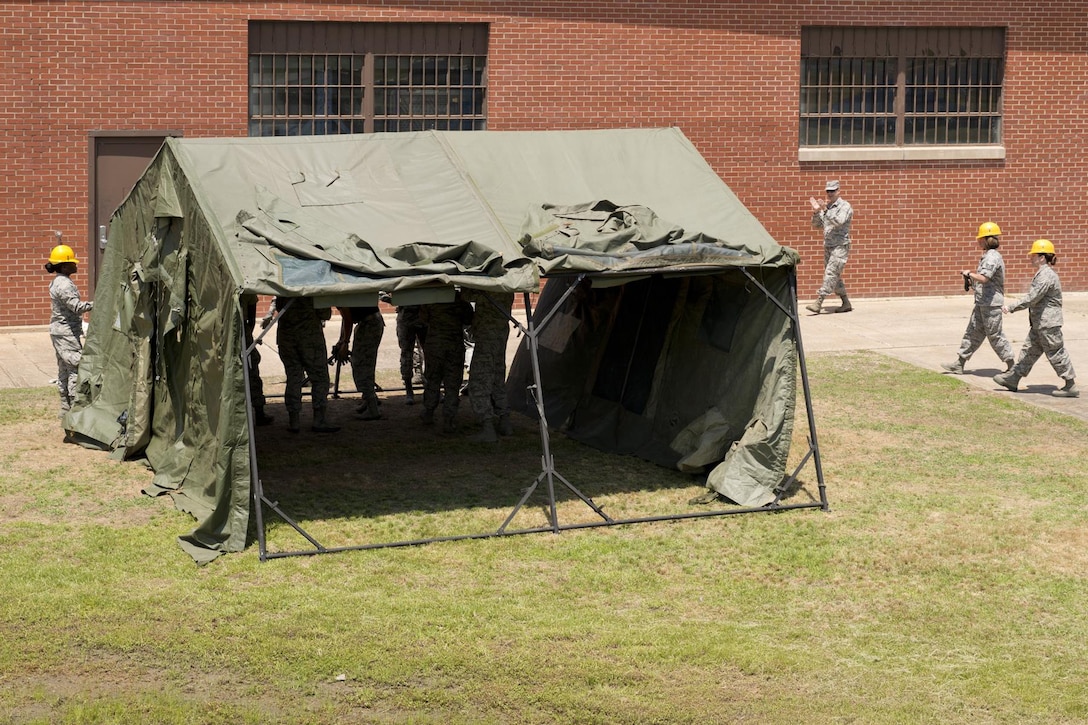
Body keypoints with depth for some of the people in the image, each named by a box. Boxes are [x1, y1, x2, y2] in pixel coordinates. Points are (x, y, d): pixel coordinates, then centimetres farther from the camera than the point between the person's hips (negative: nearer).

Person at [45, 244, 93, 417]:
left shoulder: (56, 282, 14)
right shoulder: (65, 285, -18)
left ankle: (65, 408, 18)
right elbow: (77, 307, -24)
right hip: (67, 333, -11)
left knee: (64, 370, 13)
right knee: (76, 368, -9)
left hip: (58, 331, 11)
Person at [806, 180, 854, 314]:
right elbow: (817, 225, 13)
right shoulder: (826, 207, 15)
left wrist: (825, 211, -32)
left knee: (831, 274, -16)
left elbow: (839, 221, -24)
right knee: (835, 277, 11)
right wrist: (816, 211, -4)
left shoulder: (844, 206, -7)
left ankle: (818, 303, -25)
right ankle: (846, 304, 19)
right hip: (828, 246, 9)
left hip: (840, 246, -9)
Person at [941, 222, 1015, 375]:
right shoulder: (988, 256, 14)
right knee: (973, 332, 11)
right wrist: (973, 282, 12)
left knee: (995, 335, -2)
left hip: (991, 303, -10)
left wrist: (969, 274, -14)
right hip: (982, 303, 10)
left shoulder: (992, 257, -18)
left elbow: (984, 278, -30)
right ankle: (959, 364, 15)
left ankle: (1012, 366, 7)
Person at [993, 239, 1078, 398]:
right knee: (1029, 350, 13)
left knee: (1056, 354, -3)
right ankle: (1012, 379, 19)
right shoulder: (1043, 274, 13)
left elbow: (1031, 298, -25)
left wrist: (1011, 307, -20)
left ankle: (1071, 386, 4)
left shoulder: (1046, 276, -20)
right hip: (1039, 324, 11)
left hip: (1048, 325, -11)